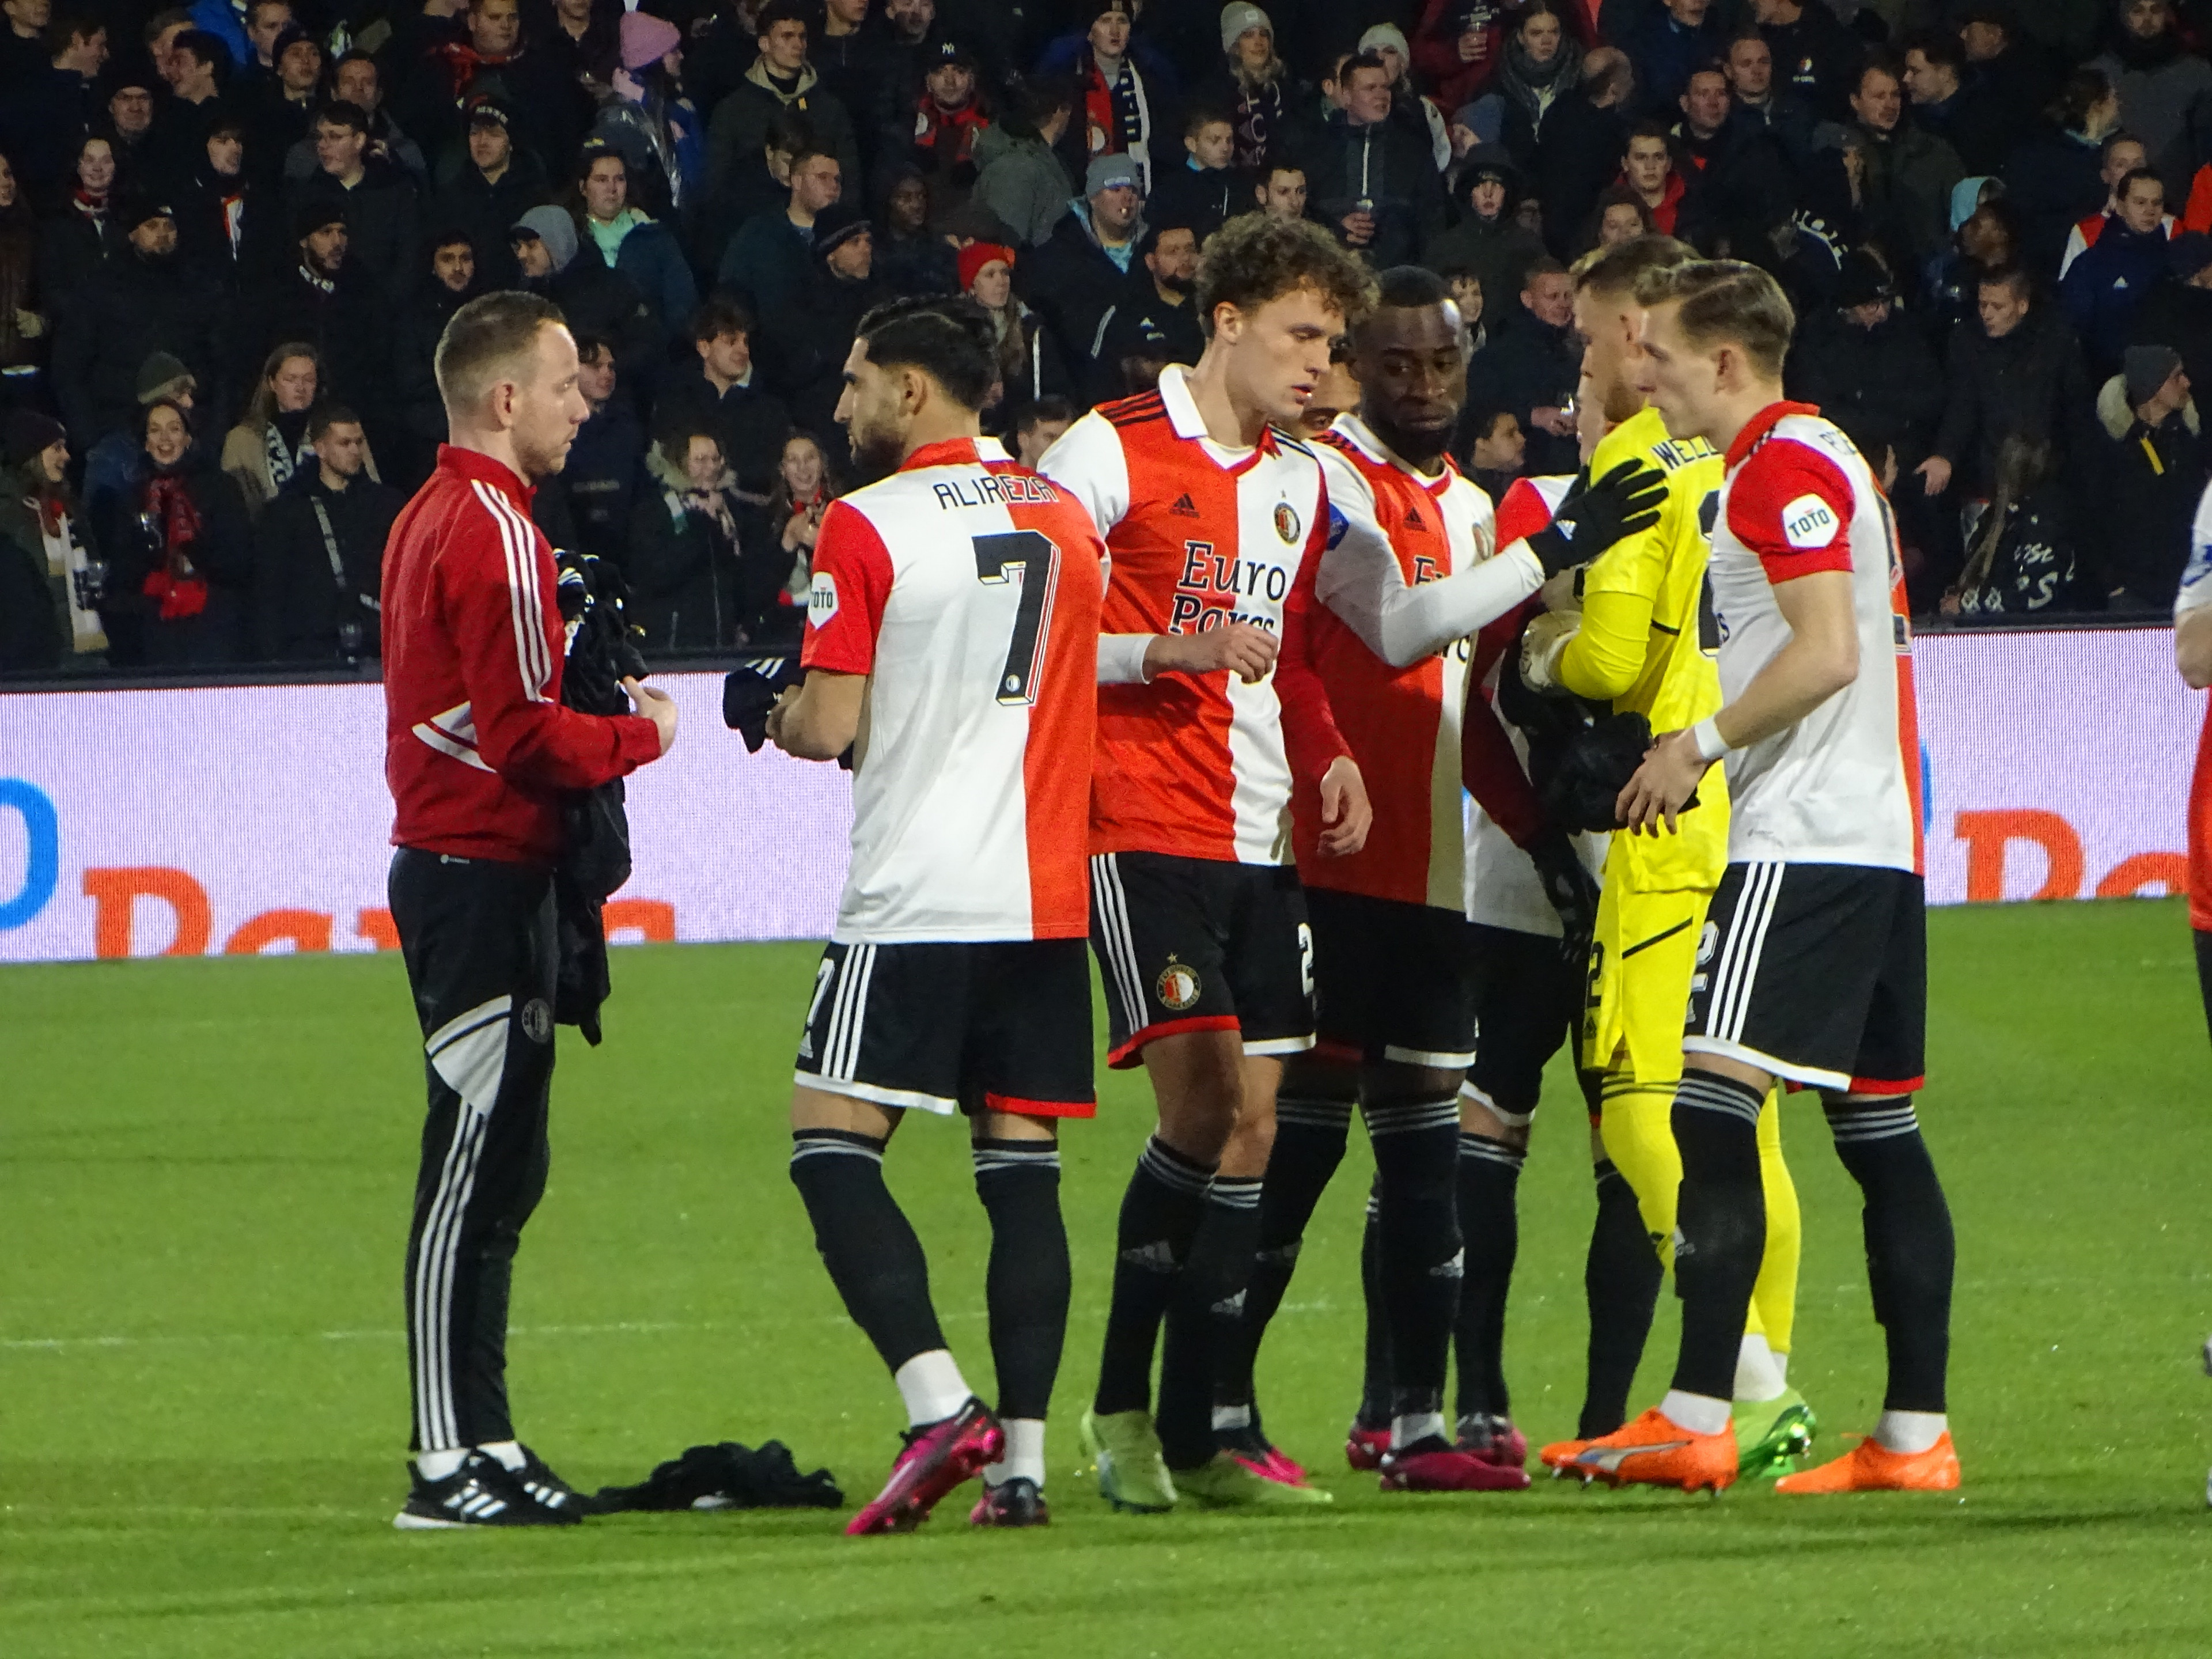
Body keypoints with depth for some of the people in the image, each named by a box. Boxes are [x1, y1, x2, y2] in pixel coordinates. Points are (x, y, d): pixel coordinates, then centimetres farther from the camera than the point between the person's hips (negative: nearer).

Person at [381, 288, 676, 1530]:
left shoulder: (431, 519, 16)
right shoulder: (495, 531, -15)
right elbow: (524, 734, -20)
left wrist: (600, 707, 10)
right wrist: (641, 735, -4)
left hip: (446, 860, 11)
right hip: (485, 873, -11)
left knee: (500, 1168, 14)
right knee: (474, 1168, -9)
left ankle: (481, 1439, 17)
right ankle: (449, 1465, -9)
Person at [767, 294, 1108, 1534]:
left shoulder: (867, 527, -8)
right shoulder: (1066, 519, 12)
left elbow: (831, 724, -11)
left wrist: (780, 720, 11)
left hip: (917, 897, -6)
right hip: (1048, 895, 6)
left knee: (832, 1146, -2)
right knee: (1023, 1166, 6)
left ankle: (941, 1404, -18)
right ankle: (1023, 1459, 0)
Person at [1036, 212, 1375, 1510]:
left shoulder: (1299, 483, 17)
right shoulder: (1113, 453, -6)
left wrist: (1326, 752, 10)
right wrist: (1171, 650, -19)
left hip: (1260, 843, 7)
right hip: (1142, 830, -7)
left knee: (1252, 1122, 3)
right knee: (1202, 1097, -16)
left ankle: (1200, 1429, 7)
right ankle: (1123, 1398, -4)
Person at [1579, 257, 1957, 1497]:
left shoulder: (1785, 466, -10)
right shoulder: (1820, 458, 21)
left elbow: (1827, 651, -20)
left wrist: (1700, 744, -14)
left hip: (1802, 842, -11)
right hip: (1877, 838, 11)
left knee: (1712, 1105, -13)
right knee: (1880, 1125, 8)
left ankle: (1698, 1422, -19)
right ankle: (1916, 1433, 7)